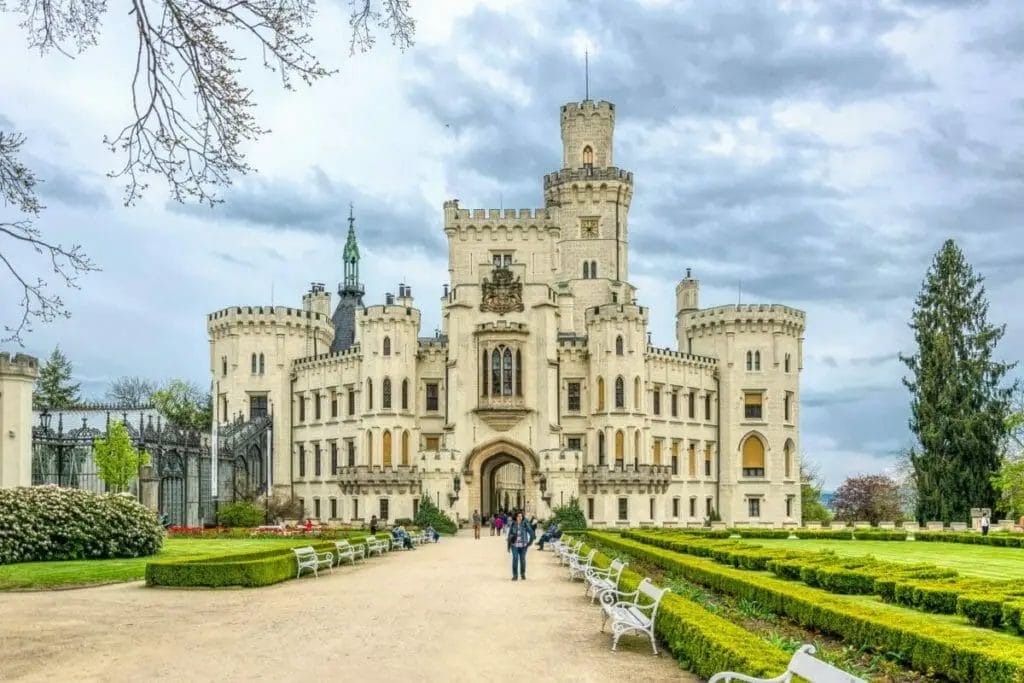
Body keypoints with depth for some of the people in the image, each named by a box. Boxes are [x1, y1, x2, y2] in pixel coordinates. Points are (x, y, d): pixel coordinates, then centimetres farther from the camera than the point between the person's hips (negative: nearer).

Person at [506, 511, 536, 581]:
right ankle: (515, 575, -2)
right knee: (515, 559, -8)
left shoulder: (525, 524, -2)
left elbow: (531, 532, 5)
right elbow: (509, 535, 6)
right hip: (514, 545, 0)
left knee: (522, 559, 6)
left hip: (523, 545, 0)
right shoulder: (512, 524, 1)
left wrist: (530, 541, 0)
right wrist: (508, 545, 5)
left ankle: (523, 574, 23)